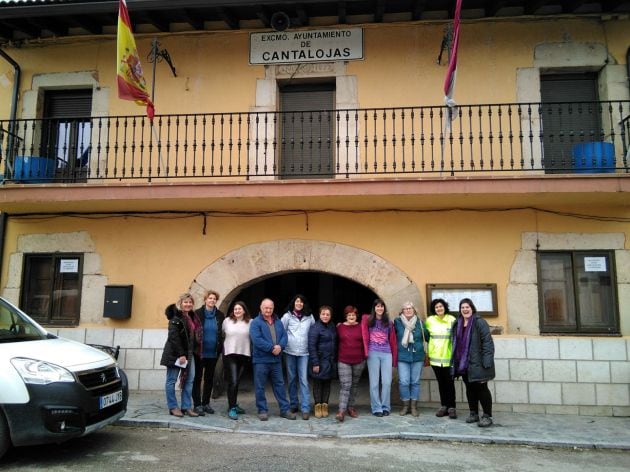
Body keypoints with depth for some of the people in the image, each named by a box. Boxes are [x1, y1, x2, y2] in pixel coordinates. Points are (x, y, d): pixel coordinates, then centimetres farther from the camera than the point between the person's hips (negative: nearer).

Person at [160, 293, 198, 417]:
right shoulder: (176, 317, -12)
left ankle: (186, 407, 15)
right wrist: (180, 354, -20)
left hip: (188, 353, 8)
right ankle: (173, 407, 10)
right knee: (171, 380, 2)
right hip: (175, 353, -8)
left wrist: (187, 354, 10)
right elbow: (173, 337, -19)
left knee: (189, 380, 7)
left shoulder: (191, 316, 13)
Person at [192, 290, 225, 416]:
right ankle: (197, 404, 11)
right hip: (200, 352, -3)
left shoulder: (220, 315, 3)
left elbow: (222, 333, 8)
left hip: (213, 353, 4)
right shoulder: (197, 314, -6)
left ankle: (206, 403, 25)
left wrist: (220, 348, 2)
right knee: (198, 378, 4)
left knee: (209, 378, 13)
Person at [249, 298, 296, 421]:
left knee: (279, 384, 11)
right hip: (261, 360, -5)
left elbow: (284, 336, 5)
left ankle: (284, 409, 19)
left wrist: (280, 346, -15)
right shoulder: (255, 322, -7)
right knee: (260, 387, 3)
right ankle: (262, 410, 15)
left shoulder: (278, 322, 11)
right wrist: (272, 348, -20)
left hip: (276, 359, 5)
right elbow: (257, 340, -18)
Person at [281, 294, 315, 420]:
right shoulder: (287, 316, 3)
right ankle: (293, 405, 23)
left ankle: (305, 408, -6)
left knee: (304, 380, -7)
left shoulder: (309, 317, 6)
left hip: (304, 352, 0)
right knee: (292, 379, 9)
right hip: (290, 352, 0)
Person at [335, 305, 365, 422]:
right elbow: (336, 342, 5)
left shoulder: (361, 327, 1)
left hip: (359, 361, 2)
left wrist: (365, 356, 1)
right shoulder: (340, 327, 0)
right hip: (343, 361, -2)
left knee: (354, 385, 13)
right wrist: (336, 357, 4)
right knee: (345, 386, -10)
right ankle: (341, 411, -12)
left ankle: (351, 407, 26)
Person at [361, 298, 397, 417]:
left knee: (387, 382, 0)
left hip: (387, 354, 2)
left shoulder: (388, 323, 13)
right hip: (373, 353, -2)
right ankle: (376, 408, 8)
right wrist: (366, 352, -11)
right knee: (374, 382, 0)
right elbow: (365, 337, -1)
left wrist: (395, 357, 10)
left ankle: (385, 407, 13)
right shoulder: (367, 320, 5)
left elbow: (393, 341, 13)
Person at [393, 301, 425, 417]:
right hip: (402, 357, -1)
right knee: (403, 382, -3)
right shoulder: (397, 322, -3)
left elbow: (427, 336, 11)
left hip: (417, 356, 1)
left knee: (415, 382, 7)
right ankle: (405, 405, 13)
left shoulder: (419, 322, 2)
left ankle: (414, 406, 17)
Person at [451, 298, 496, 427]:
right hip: (463, 363, 7)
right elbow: (455, 344, 19)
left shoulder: (480, 322, -10)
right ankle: (473, 413, 25)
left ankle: (487, 416, 7)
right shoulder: (457, 324, 12)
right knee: (470, 388, 14)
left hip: (477, 363, -7)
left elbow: (487, 342, -14)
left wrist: (486, 363, -19)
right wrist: (455, 362, 15)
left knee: (481, 388, -3)